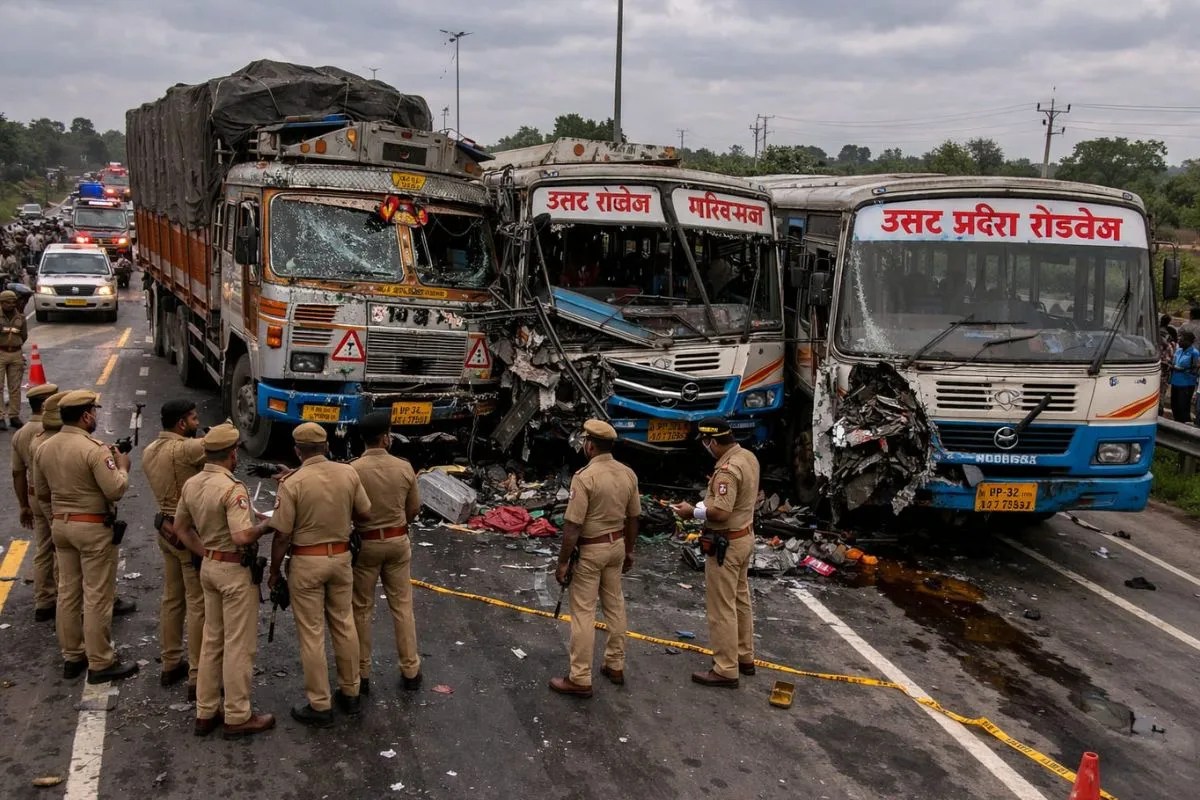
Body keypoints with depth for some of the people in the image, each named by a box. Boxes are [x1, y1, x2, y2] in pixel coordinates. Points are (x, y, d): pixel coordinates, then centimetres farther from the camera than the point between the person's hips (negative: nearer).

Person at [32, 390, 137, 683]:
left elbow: (41, 493, 13)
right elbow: (115, 491, -21)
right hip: (93, 527, -7)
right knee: (97, 597, 0)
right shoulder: (94, 449, -20)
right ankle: (100, 663, 6)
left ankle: (71, 657, 24)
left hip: (59, 524, 8)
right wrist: (122, 467, -4)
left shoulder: (43, 449, 4)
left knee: (68, 592, 14)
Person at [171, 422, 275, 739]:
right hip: (235, 570, -8)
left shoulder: (191, 484, 3)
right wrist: (265, 525, -13)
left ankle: (205, 712, 25)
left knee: (212, 640, 18)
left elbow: (180, 527, 12)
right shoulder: (232, 489, -23)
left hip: (209, 567, 8)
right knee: (239, 645, 2)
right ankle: (237, 717, 11)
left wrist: (206, 554, 12)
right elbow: (242, 537, -31)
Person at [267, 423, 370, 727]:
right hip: (341, 557, 4)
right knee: (344, 625, 17)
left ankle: (320, 706, 11)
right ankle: (350, 693, 28)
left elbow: (282, 535, -13)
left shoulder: (292, 483, -17)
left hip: (306, 563, -4)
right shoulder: (349, 473, -5)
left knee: (311, 634, 4)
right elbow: (363, 514, 7)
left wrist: (275, 570, 1)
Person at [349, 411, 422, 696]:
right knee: (402, 605, 12)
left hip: (365, 543, -2)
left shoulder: (353, 470, -16)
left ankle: (361, 675, 16)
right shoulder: (404, 468, -8)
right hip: (398, 541, 2)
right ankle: (410, 671, 19)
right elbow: (414, 508, 3)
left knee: (362, 609, 9)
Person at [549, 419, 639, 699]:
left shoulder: (585, 477, -21)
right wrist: (629, 551, 20)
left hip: (590, 549, -7)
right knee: (615, 605, 18)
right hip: (616, 545, 7)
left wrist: (562, 562, -12)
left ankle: (580, 679, 4)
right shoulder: (628, 474, 0)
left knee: (583, 613, -1)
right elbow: (632, 518, 9)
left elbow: (573, 525, -20)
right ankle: (615, 666, 28)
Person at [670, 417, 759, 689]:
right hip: (745, 536, 10)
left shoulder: (728, 468, -26)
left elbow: (720, 513, -31)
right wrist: (706, 503, 10)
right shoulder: (748, 457, 4)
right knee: (740, 600, 20)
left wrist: (692, 512, -15)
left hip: (727, 544, -10)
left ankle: (726, 670, 5)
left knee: (722, 607, -2)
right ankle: (744, 657, 32)